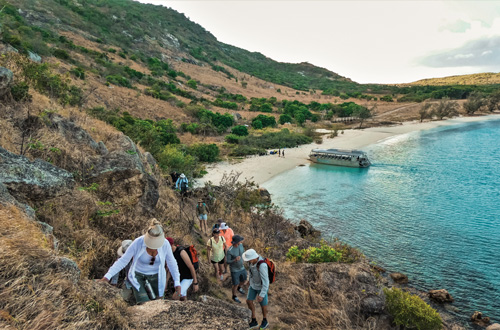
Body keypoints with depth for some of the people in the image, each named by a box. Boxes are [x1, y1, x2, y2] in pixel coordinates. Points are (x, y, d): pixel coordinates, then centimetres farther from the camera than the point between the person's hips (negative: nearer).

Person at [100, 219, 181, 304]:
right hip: (138, 276, -2)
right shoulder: (137, 243, -28)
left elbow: (172, 263, -8)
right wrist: (107, 276, -27)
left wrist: (177, 283, -11)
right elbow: (122, 261, -18)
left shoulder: (165, 243, -22)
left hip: (156, 277, 2)